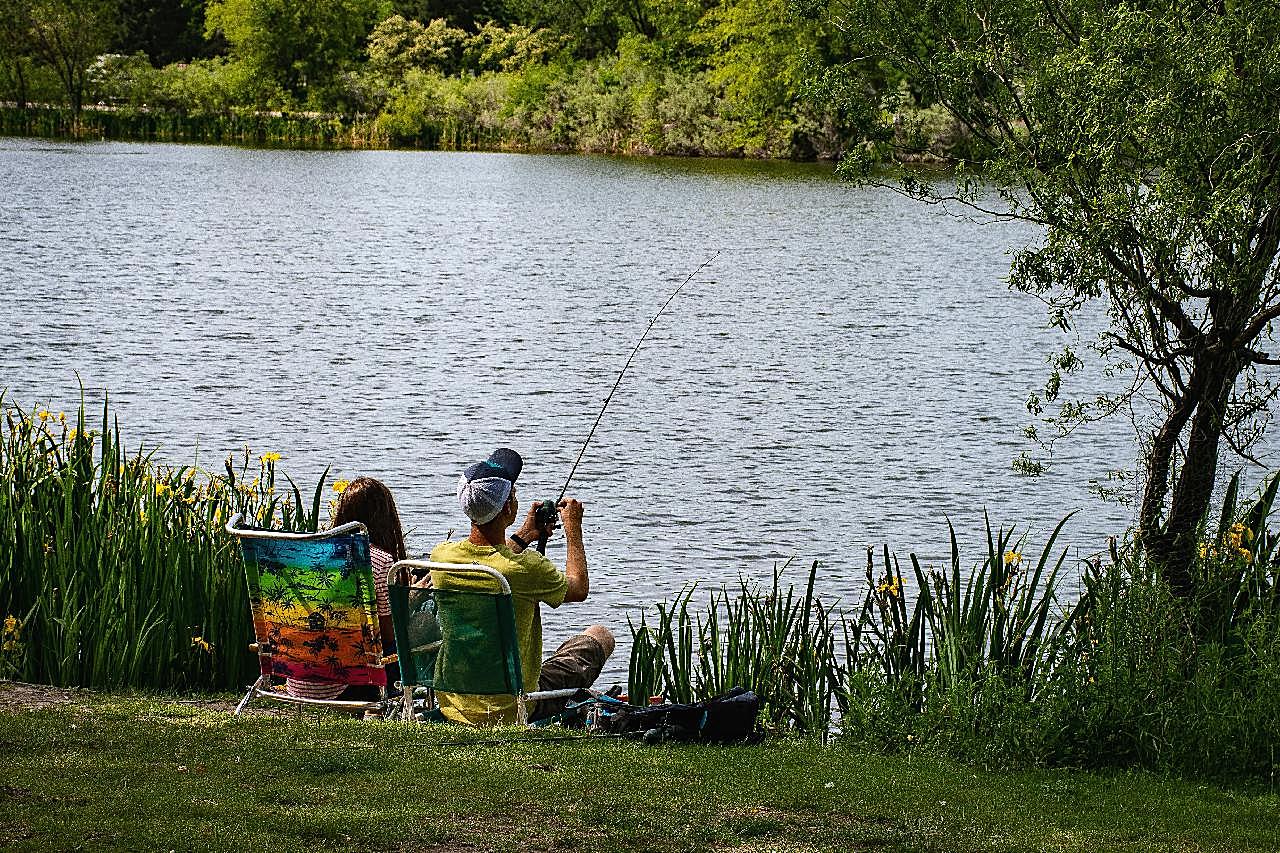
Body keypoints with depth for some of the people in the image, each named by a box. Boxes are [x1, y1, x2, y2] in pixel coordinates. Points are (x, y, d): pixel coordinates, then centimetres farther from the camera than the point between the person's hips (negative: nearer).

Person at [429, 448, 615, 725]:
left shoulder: (441, 556, -12)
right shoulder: (526, 568, -26)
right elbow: (578, 589, -2)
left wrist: (523, 538, 24)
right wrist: (573, 529, 12)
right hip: (514, 710, -5)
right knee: (601, 636, 18)